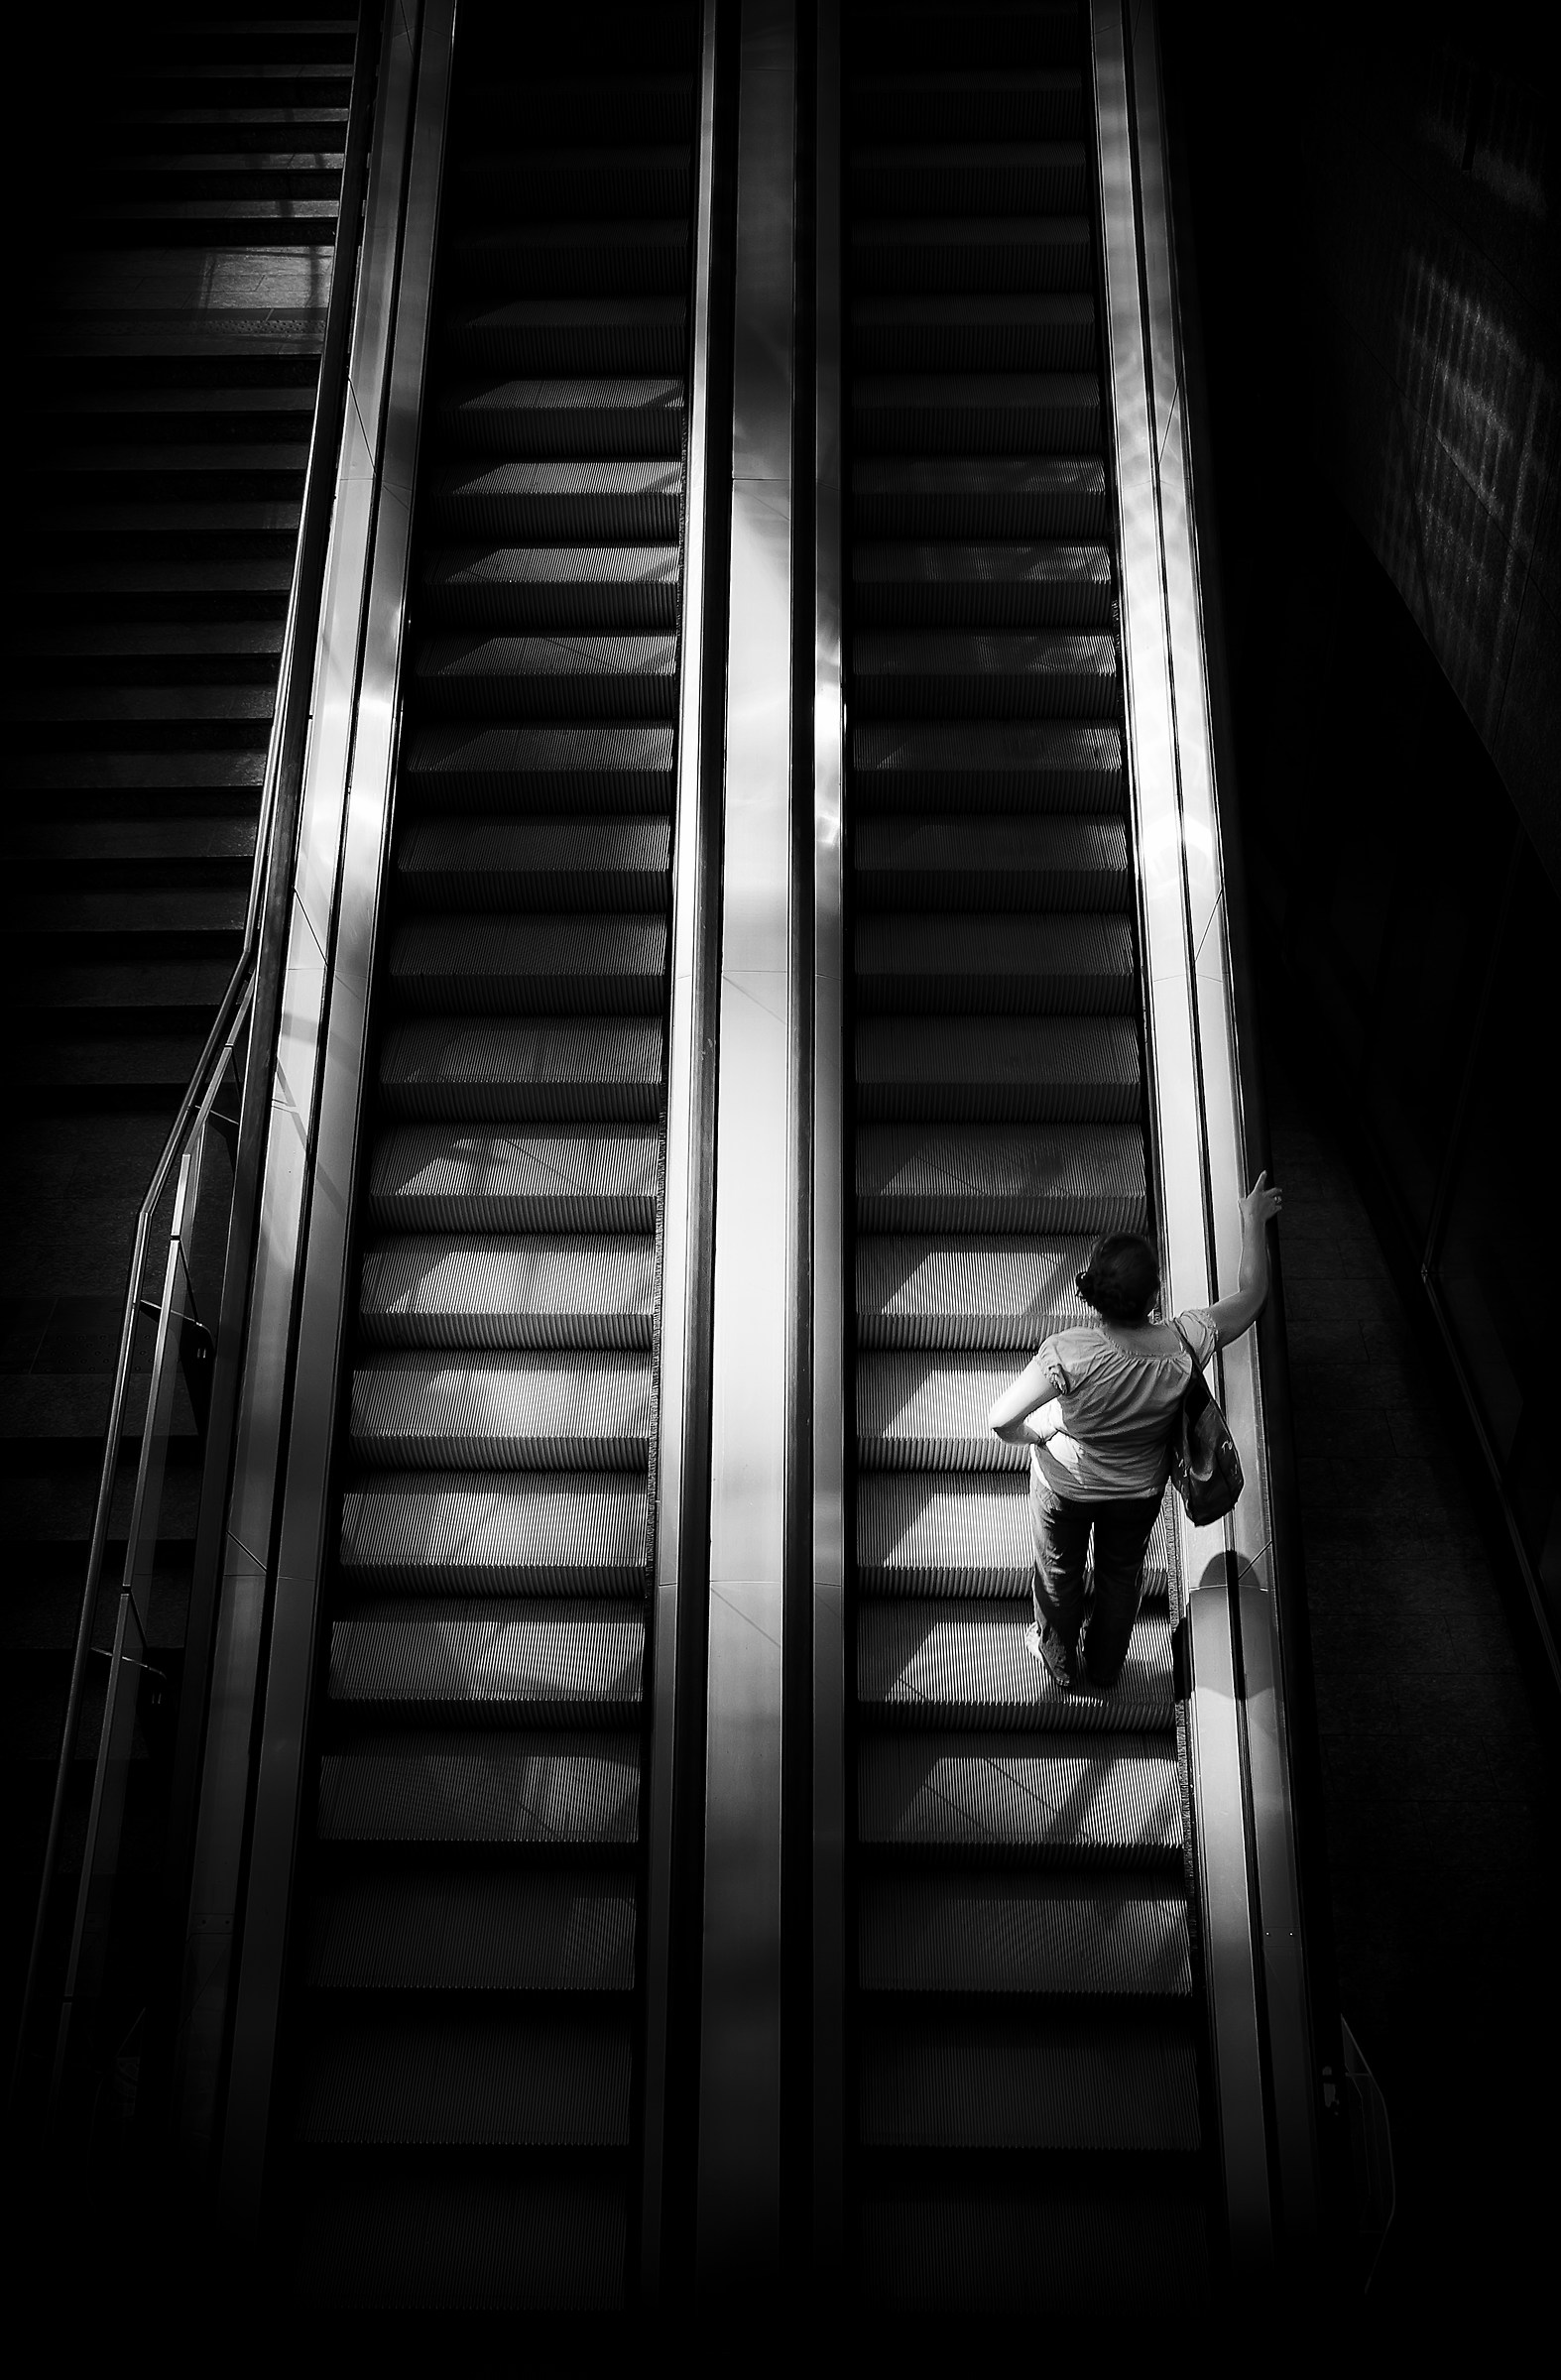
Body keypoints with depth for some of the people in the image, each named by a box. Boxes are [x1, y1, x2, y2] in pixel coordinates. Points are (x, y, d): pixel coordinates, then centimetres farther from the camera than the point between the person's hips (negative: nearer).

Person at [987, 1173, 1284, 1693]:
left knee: (1059, 1572, 28)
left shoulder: (1070, 1353, -40)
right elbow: (1251, 1295, -16)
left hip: (1065, 1483, -2)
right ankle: (1104, 1670, 55)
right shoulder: (1185, 1344, -33)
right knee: (1122, 1574, 30)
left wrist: (1038, 1433, -11)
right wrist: (1253, 1221, -6)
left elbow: (1001, 1419, -33)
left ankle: (1062, 1664, 54)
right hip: (1140, 1488, 2)